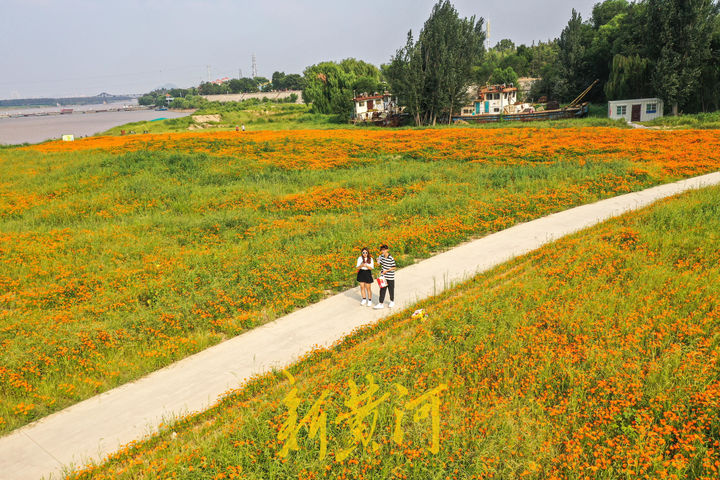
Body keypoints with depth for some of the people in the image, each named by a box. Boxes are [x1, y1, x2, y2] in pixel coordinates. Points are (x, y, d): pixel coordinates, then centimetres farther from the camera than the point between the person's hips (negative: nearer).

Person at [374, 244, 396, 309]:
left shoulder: (391, 258, -17)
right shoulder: (381, 256, 1)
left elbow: (394, 267, -13)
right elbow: (379, 263, 15)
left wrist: (386, 270, -17)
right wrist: (378, 260, -6)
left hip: (390, 277, -5)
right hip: (383, 276, 5)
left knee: (391, 290, 11)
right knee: (382, 290, 3)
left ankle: (392, 301, 32)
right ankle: (381, 303, 5)